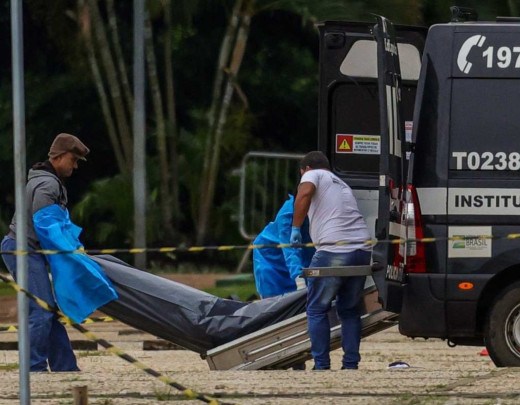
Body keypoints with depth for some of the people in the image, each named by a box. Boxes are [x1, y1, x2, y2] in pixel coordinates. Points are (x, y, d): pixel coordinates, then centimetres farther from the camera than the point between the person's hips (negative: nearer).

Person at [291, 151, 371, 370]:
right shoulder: (342, 185, 31)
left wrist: (296, 227, -8)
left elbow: (304, 193, -14)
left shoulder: (314, 175, 8)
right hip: (362, 251, 7)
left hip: (334, 251, -7)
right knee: (350, 311, 18)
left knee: (317, 310, 5)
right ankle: (351, 365, 13)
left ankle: (321, 366, 0)